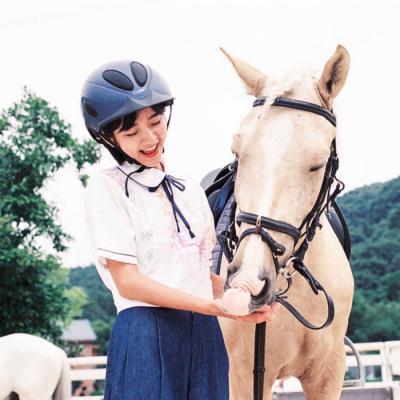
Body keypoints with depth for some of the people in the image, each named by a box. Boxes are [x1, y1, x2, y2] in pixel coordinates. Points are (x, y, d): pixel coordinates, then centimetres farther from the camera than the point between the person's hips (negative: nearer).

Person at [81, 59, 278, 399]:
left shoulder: (192, 192, 17)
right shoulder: (107, 187, -2)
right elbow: (127, 281, -10)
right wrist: (216, 307, -18)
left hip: (205, 334, 6)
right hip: (146, 332, -5)